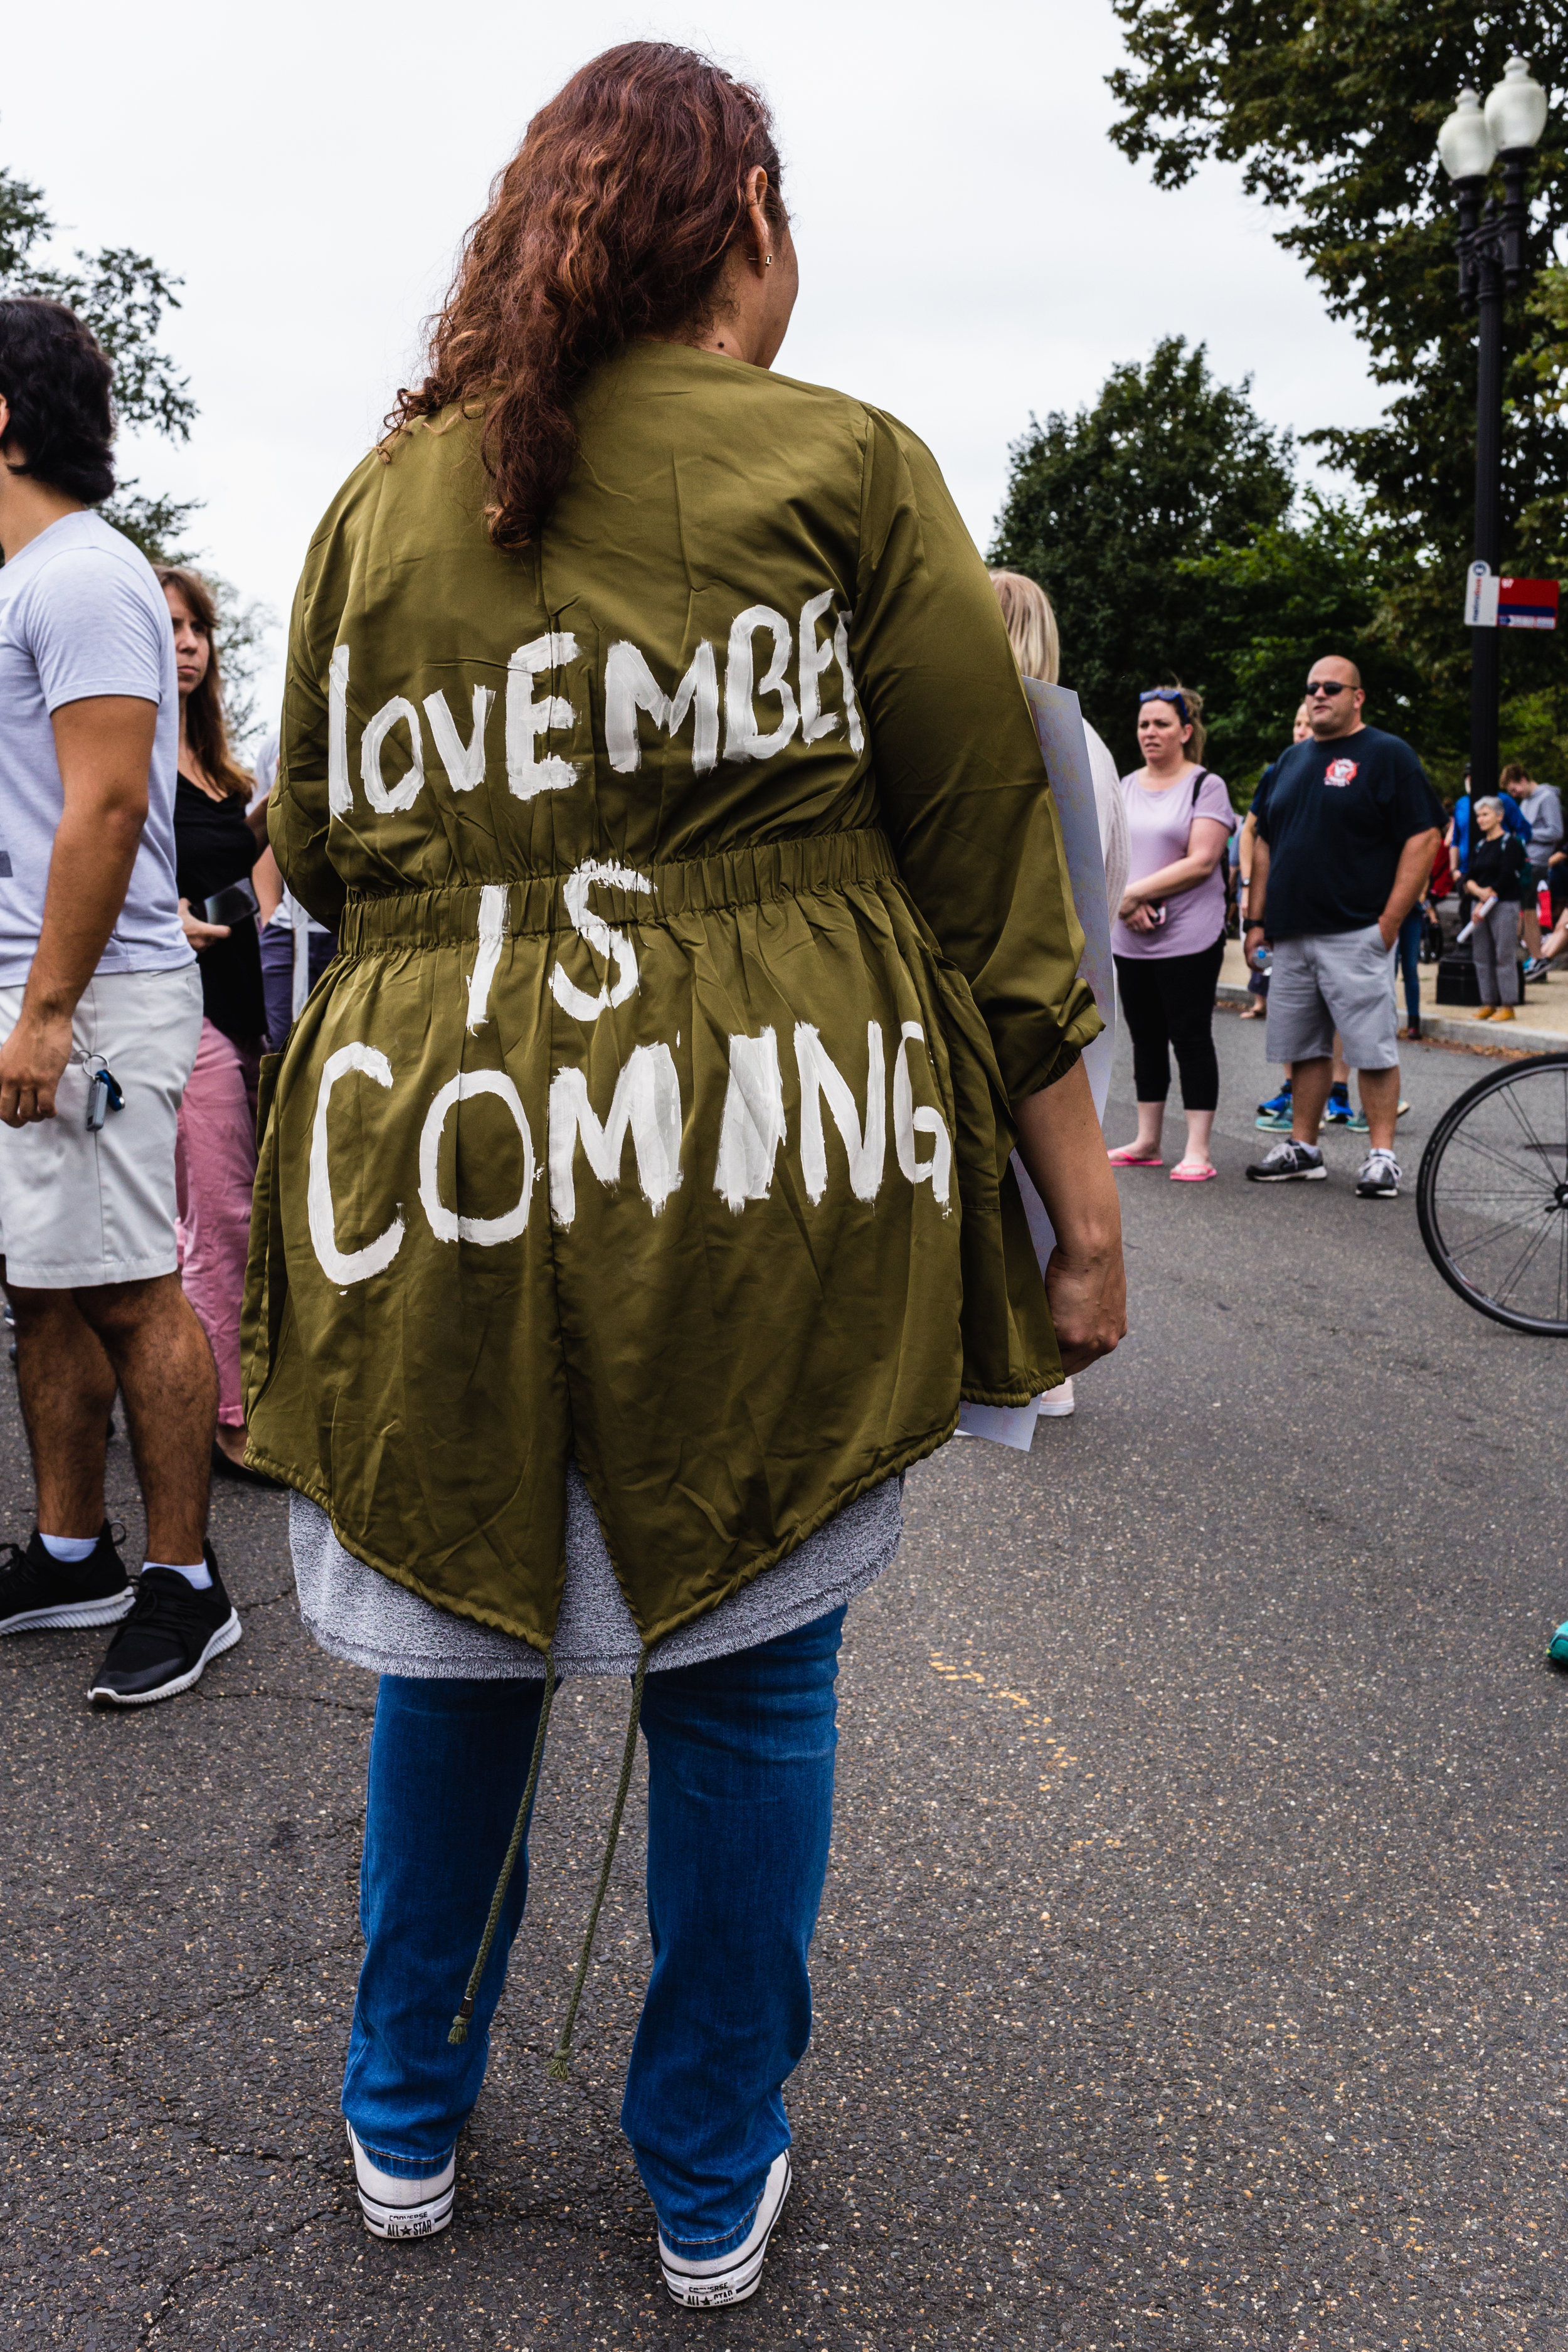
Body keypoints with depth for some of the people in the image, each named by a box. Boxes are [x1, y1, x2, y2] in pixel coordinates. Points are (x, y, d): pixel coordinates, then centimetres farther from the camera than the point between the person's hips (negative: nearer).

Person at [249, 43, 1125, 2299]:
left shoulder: (379, 494, 10)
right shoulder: (842, 463, 0)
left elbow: (317, 848, 15)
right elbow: (988, 847, -2)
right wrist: (1079, 1177, 3)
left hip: (438, 1158, 3)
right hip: (763, 1171, -2)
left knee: (456, 1642, 19)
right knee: (744, 1666, 12)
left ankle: (407, 2126, 38)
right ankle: (714, 2187, 31)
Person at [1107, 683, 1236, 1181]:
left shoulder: (1206, 786, -3)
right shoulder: (1124, 788, 14)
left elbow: (1201, 862, -14)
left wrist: (1134, 891, -16)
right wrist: (1126, 905, -11)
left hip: (1188, 937, -6)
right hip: (1130, 938, 6)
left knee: (1191, 1038, -3)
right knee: (1146, 1038, 11)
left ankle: (1197, 1150, 0)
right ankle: (1147, 1143, 20)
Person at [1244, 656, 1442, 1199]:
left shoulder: (1388, 755, -2)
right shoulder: (1292, 759, 17)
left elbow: (1423, 839, -8)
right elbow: (1265, 843, 21)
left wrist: (1389, 923, -13)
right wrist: (1257, 919, 13)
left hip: (1355, 935, -6)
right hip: (1291, 935, 6)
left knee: (1372, 1050, -4)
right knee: (1304, 1048, 11)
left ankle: (1381, 1155, 1)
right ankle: (1303, 1148, 20)